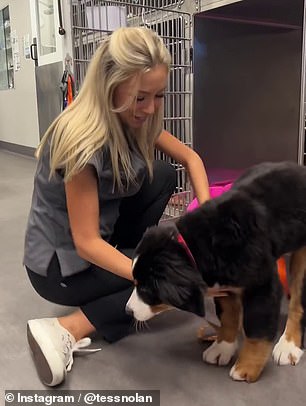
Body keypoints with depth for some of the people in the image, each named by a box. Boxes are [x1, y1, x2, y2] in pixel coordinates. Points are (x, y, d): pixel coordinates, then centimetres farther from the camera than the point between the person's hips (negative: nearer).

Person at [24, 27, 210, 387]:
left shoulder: (135, 120, -7)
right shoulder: (83, 140, -31)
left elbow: (190, 158, 3)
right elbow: (86, 242, -28)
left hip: (98, 239, 7)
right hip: (60, 266, -7)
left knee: (164, 175, 3)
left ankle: (123, 261, 8)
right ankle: (69, 329, -11)